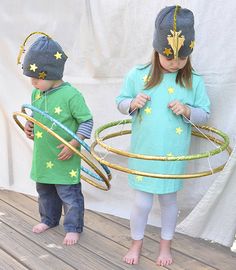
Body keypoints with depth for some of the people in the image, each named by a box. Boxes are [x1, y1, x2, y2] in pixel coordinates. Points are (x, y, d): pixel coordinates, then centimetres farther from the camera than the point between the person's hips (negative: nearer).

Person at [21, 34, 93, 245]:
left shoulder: (71, 95, -20)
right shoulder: (36, 93, 1)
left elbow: (87, 121, -14)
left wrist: (74, 143, -21)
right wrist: (29, 125, 0)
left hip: (65, 159, -7)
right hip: (42, 157, 7)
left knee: (69, 195, 7)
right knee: (45, 191, 24)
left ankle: (73, 227, 25)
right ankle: (49, 219, 45)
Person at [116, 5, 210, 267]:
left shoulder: (194, 81, -4)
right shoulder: (137, 75, -5)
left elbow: (204, 115, 1)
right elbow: (120, 102, 5)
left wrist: (188, 111, -19)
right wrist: (132, 103, -17)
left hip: (173, 156, 0)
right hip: (143, 154, 0)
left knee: (168, 199, 15)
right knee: (142, 202, 6)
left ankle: (165, 245, 36)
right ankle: (136, 244, 31)